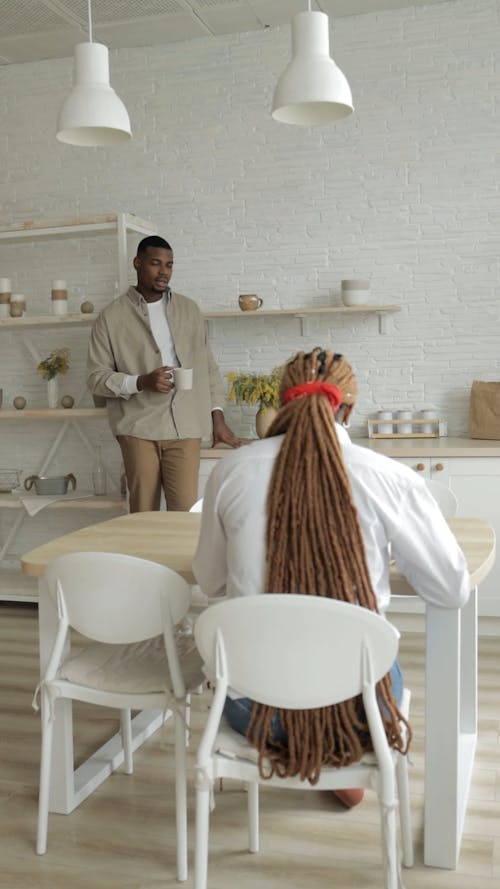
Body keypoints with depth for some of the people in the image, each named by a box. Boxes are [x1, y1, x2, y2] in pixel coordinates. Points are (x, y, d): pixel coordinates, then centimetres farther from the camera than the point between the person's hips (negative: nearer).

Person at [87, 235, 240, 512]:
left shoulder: (189, 309, 13)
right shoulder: (112, 317, 3)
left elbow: (208, 367, 16)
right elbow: (96, 376, 1)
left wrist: (217, 416, 8)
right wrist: (141, 382, -14)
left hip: (186, 426, 2)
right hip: (139, 426, -2)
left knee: (186, 514, -4)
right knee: (143, 514, 1)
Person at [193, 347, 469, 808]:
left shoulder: (231, 471, -7)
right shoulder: (391, 479, -12)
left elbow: (210, 581, 4)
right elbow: (453, 590, -3)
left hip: (255, 710, 1)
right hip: (357, 712, 0)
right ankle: (348, 778, 49)